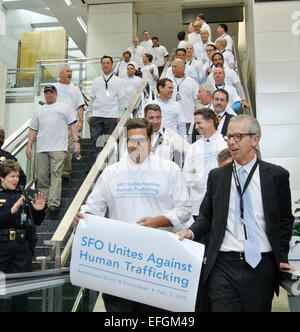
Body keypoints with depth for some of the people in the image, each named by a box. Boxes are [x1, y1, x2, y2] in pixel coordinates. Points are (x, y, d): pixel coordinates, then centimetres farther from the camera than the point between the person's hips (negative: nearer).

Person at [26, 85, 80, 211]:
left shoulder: (64, 107, 16)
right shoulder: (39, 111, 24)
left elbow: (72, 125, 8)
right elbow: (33, 130, 23)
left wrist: (76, 141, -4)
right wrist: (29, 146, 14)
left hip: (58, 148, -4)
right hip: (41, 149, 4)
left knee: (56, 174, -14)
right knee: (42, 176, 0)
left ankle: (53, 203, -22)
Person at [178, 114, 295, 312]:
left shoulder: (277, 175, 2)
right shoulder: (216, 176, 7)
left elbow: (285, 220, 8)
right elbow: (207, 217, 11)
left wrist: (282, 257, 4)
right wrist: (191, 232, -7)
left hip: (261, 266, 0)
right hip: (223, 264, 1)